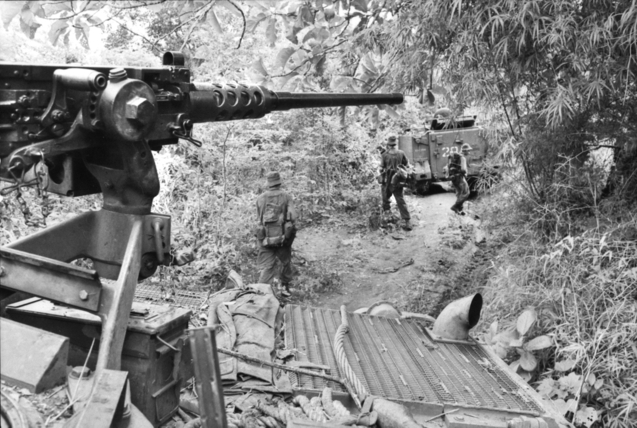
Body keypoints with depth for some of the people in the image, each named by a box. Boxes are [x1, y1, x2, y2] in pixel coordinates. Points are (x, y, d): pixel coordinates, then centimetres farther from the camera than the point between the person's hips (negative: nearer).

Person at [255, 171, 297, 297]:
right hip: (282, 236, -1)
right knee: (286, 262, 21)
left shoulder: (260, 198, 3)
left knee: (266, 267, 2)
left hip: (266, 237, 1)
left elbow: (259, 218, 9)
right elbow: (293, 217, -10)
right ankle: (285, 287, 26)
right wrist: (289, 226, 8)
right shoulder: (286, 197, -3)